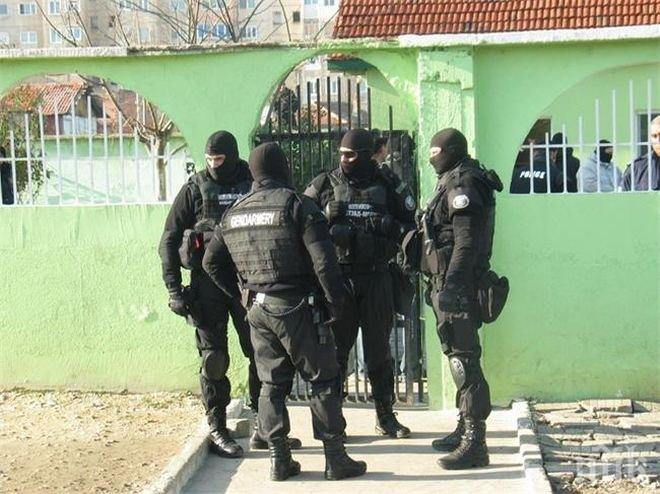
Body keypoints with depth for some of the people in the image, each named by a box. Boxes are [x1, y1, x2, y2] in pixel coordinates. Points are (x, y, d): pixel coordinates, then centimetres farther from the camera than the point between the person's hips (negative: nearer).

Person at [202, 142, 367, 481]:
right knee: (323, 381, 4)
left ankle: (279, 459, 15)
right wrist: (336, 301, -8)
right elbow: (323, 259, -16)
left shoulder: (233, 213, 9)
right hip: (297, 307, -5)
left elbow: (211, 261, 17)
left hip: (259, 310, 6)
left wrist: (237, 294, 20)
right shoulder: (296, 204, -9)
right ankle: (335, 458, 6)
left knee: (271, 384, 13)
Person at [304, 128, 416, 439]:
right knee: (335, 348, 4)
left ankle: (385, 416, 20)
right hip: (337, 275, 0)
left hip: (376, 276, 1)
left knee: (379, 350, 9)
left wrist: (387, 226, -8)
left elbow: (409, 225, 10)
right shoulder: (324, 185, 3)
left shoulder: (387, 184, 4)